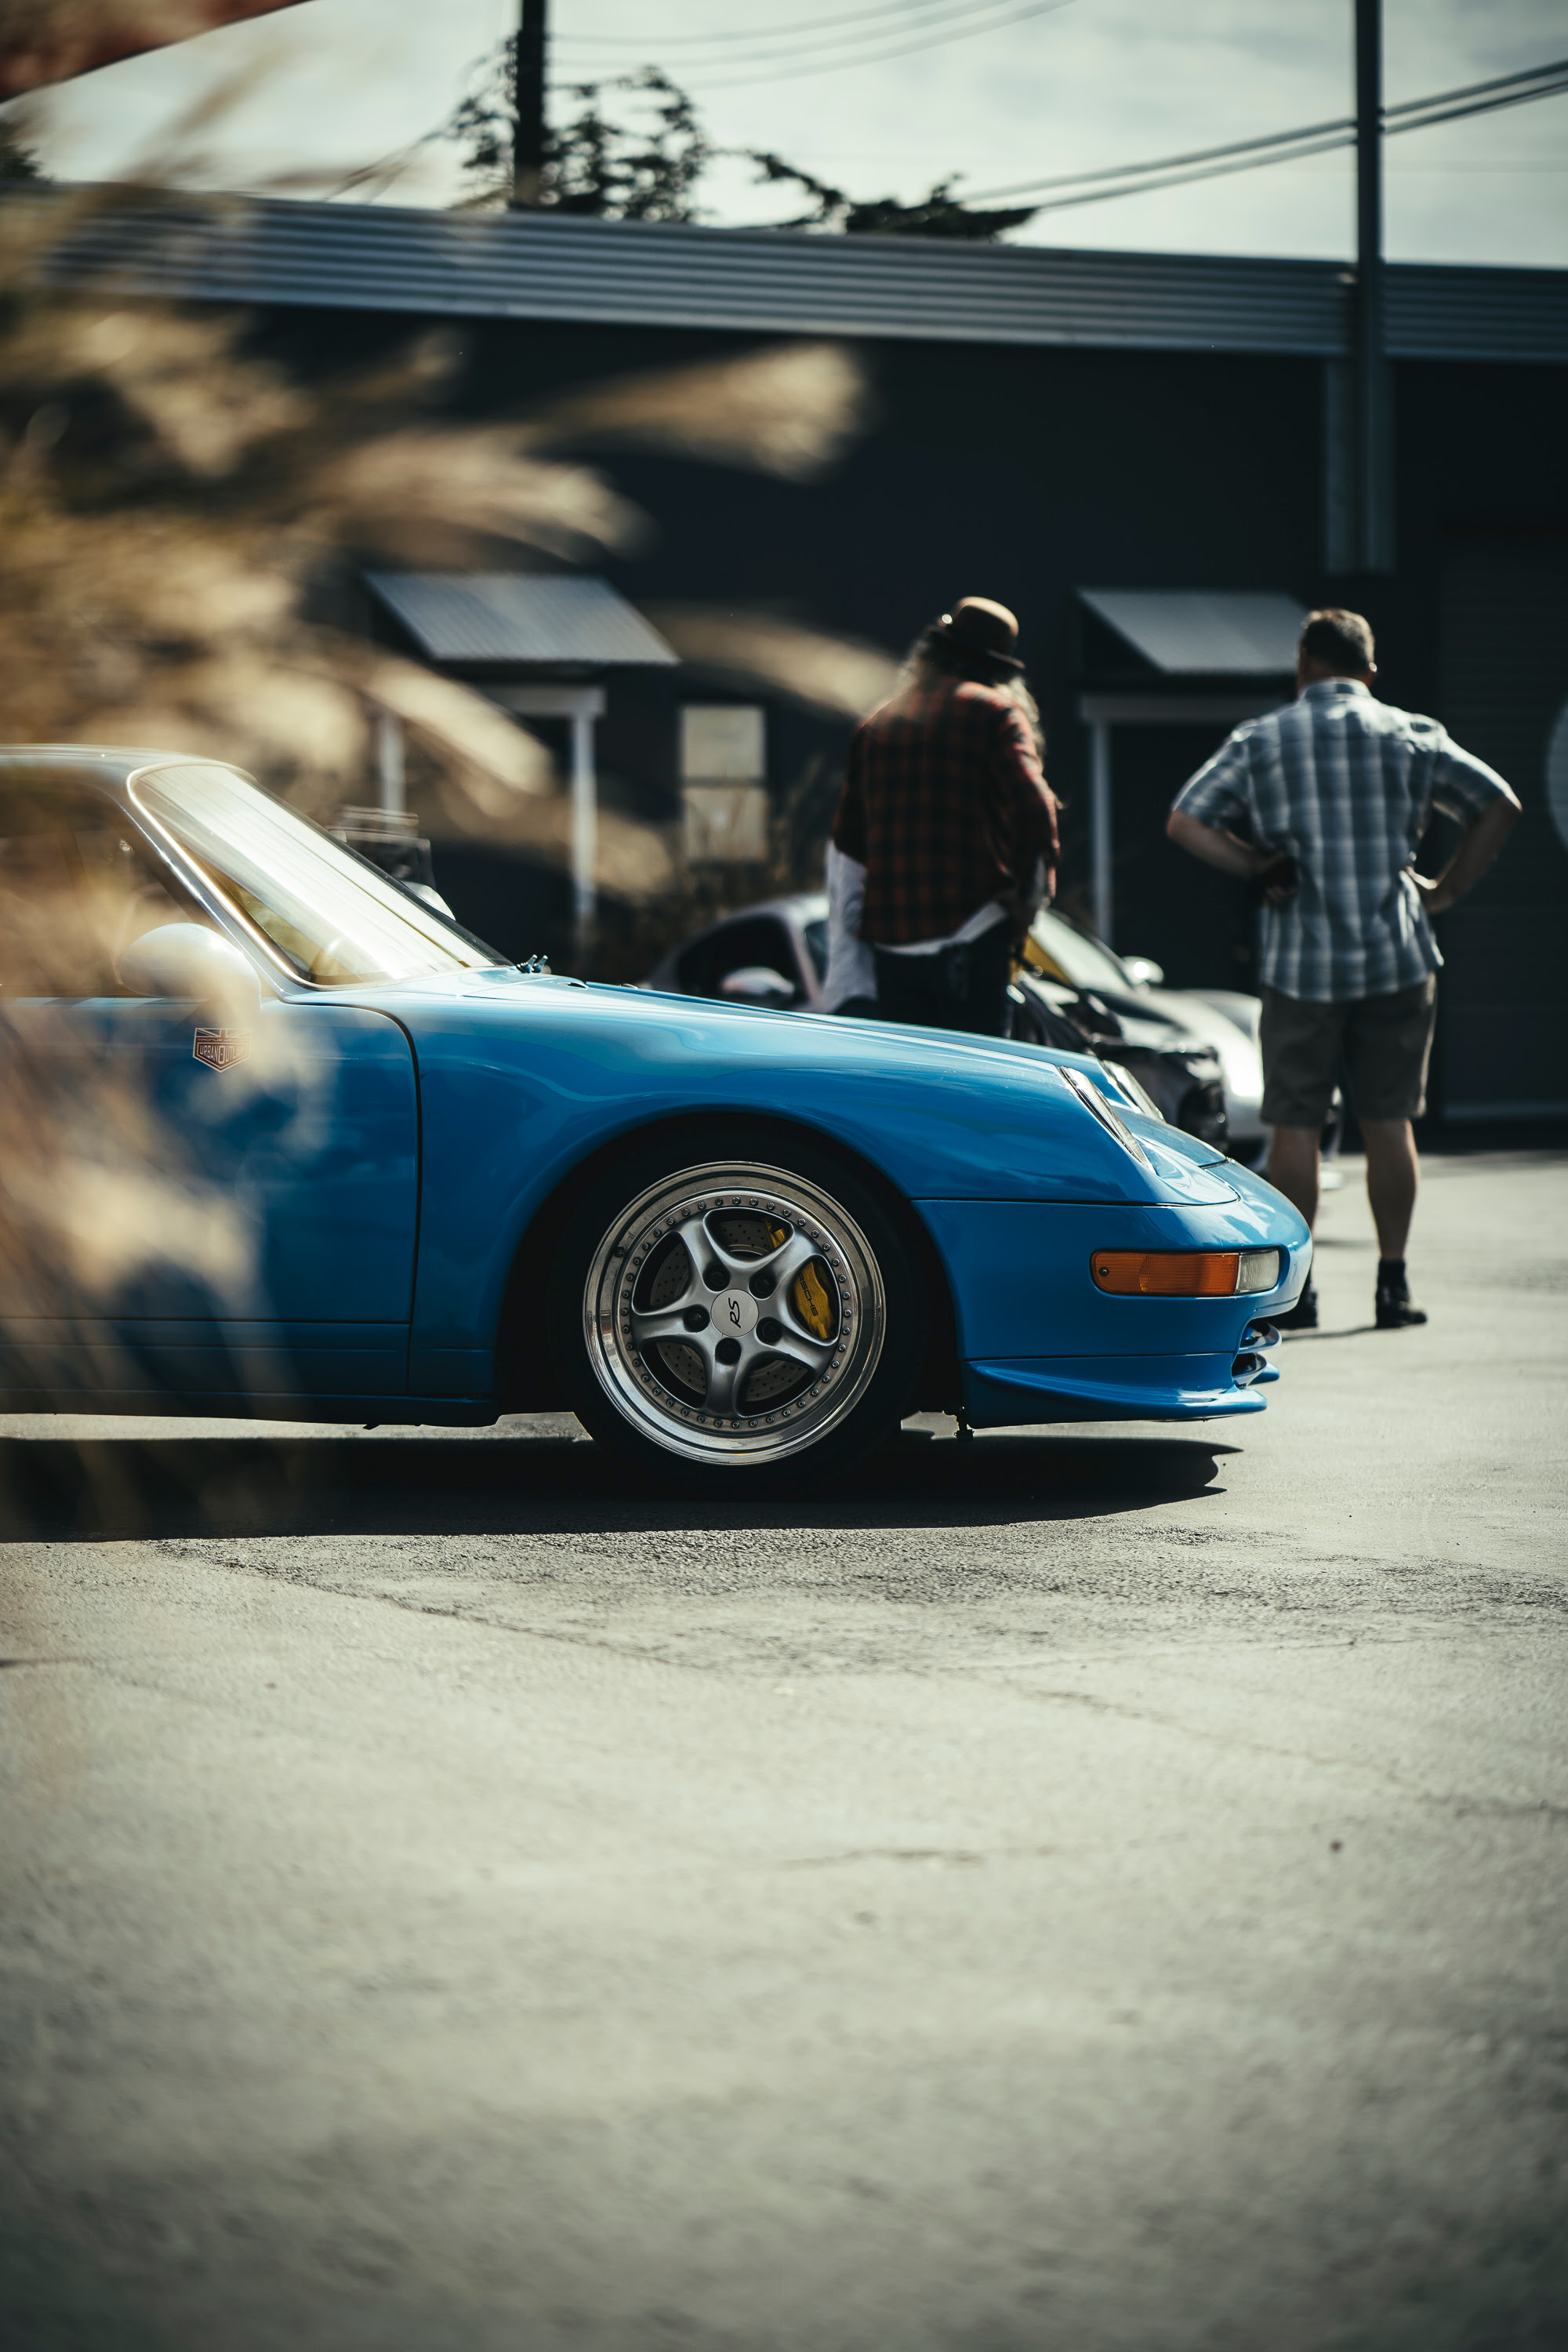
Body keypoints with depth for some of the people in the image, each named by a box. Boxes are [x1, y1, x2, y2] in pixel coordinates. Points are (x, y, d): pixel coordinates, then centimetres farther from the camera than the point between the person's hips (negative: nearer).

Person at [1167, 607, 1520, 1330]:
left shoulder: (1260, 741, 3)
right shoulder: (1413, 736, 5)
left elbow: (1184, 822, -3)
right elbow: (1499, 805, 6)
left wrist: (1257, 866, 1)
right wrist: (1447, 888, 8)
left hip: (1301, 964, -1)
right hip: (1397, 959, 1)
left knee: (1295, 1124, 4)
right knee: (1388, 1122, 7)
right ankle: (1393, 1284, 8)